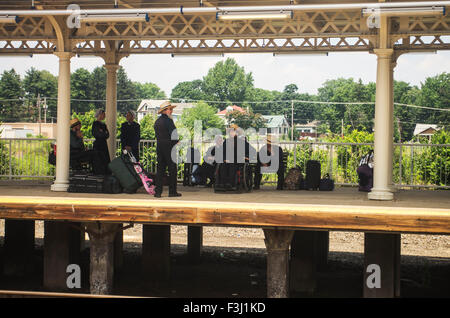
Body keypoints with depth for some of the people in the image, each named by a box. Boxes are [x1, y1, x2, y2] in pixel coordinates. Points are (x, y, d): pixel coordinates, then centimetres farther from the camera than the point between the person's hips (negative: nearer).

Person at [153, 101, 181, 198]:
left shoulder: (157, 121, 13)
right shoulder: (168, 120, -11)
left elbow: (157, 135, 15)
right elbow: (174, 135, -12)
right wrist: (177, 143, 1)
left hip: (159, 146, 7)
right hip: (169, 146, -7)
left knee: (160, 169, 7)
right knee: (172, 169, 0)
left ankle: (158, 191, 4)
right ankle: (172, 191, 3)